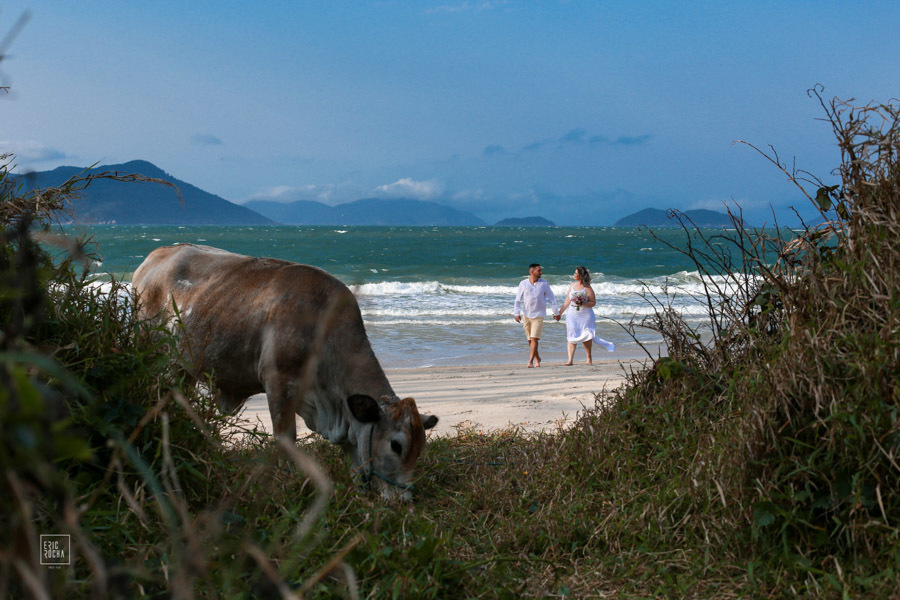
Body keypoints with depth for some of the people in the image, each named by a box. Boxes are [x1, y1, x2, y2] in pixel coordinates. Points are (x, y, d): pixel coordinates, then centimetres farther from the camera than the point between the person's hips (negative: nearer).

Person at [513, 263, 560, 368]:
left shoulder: (544, 283, 0)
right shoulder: (523, 284, 0)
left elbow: (551, 299, 6)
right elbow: (518, 300, 3)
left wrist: (556, 312, 8)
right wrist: (516, 313, -4)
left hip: (538, 315, -2)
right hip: (526, 315, 2)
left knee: (534, 338, -13)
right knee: (530, 340, 9)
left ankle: (530, 361, -14)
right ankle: (537, 359, 26)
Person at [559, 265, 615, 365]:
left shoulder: (587, 288, -8)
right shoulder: (573, 285, 8)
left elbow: (593, 303, -7)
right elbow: (567, 301, 14)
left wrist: (582, 303, -22)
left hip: (585, 315, -4)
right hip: (572, 315, 4)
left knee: (586, 336, -1)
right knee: (571, 337, -2)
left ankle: (589, 359, 16)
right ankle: (570, 360, -5)